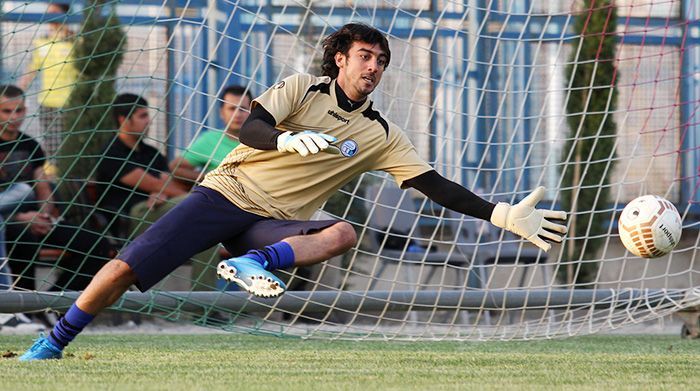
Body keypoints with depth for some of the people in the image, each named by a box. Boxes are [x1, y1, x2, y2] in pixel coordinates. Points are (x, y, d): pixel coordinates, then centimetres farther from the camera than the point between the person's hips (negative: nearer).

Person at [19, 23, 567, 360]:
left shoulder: (381, 135, 8)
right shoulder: (303, 90, 1)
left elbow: (436, 186, 3)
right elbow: (250, 129, -15)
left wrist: (503, 216, -7)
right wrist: (288, 138, -37)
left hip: (276, 224, 2)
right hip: (229, 194, -2)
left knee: (344, 234, -30)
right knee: (126, 269, -17)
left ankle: (255, 264, -45)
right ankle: (52, 344, -3)